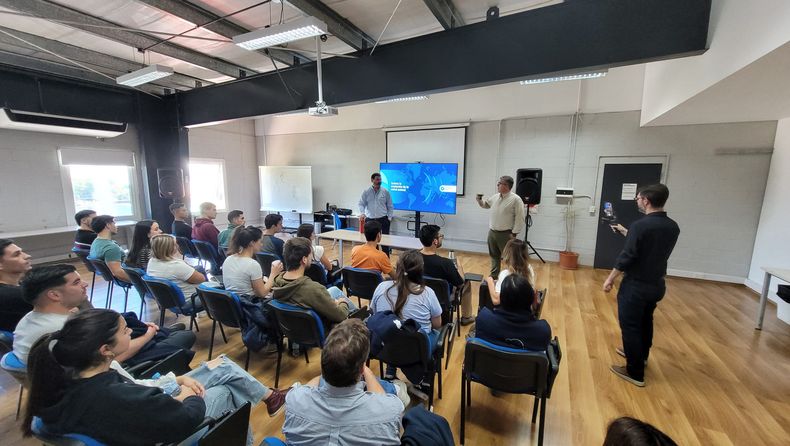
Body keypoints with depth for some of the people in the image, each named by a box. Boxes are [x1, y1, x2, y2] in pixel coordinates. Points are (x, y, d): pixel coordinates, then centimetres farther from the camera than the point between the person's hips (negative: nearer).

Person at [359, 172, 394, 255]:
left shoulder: (385, 192, 3)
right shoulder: (366, 192, 3)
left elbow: (390, 206, 7)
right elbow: (361, 204, 5)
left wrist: (389, 218, 1)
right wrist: (363, 214, -11)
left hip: (383, 220, -1)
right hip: (370, 220, 1)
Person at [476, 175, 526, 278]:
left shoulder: (516, 199, -13)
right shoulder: (495, 197, 8)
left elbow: (519, 218, -14)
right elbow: (485, 204, 26)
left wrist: (514, 234, -14)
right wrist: (479, 199, 5)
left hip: (505, 234, -7)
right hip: (492, 232, 7)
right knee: (494, 256, 18)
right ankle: (494, 276, 32)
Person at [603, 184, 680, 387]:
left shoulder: (640, 225, -22)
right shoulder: (673, 227, 1)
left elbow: (627, 256, -22)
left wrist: (610, 278, -10)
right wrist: (626, 233, 22)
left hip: (636, 285, -8)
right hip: (657, 285, 8)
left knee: (630, 326, 5)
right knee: (645, 321, 26)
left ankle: (635, 372, 15)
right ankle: (641, 356, 46)